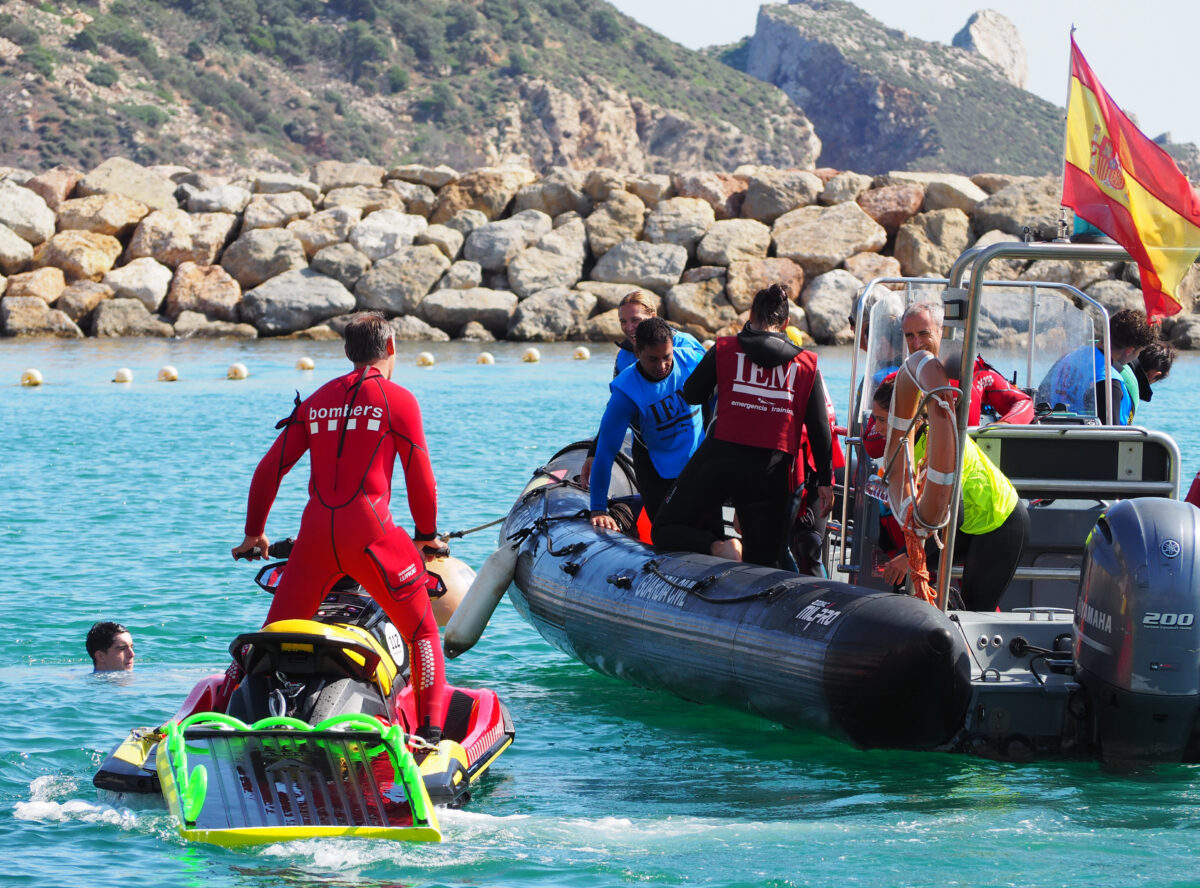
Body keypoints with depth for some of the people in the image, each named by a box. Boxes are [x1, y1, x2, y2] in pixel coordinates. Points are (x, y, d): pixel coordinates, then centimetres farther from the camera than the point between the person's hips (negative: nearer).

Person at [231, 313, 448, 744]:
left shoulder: (317, 401, 18)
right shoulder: (397, 399, 4)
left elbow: (270, 469, 18)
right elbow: (419, 476, 6)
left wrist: (254, 532, 27)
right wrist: (426, 535, 20)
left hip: (315, 531, 4)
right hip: (369, 530, -4)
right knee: (423, 632, 7)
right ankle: (431, 728, -5)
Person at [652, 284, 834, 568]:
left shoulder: (724, 349, 3)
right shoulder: (806, 363, 8)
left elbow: (691, 394, 11)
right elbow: (819, 427, 7)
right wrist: (825, 481, 13)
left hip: (721, 457, -2)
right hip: (772, 470, 2)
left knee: (666, 530, 8)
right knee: (764, 562, 13)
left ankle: (717, 546, -21)